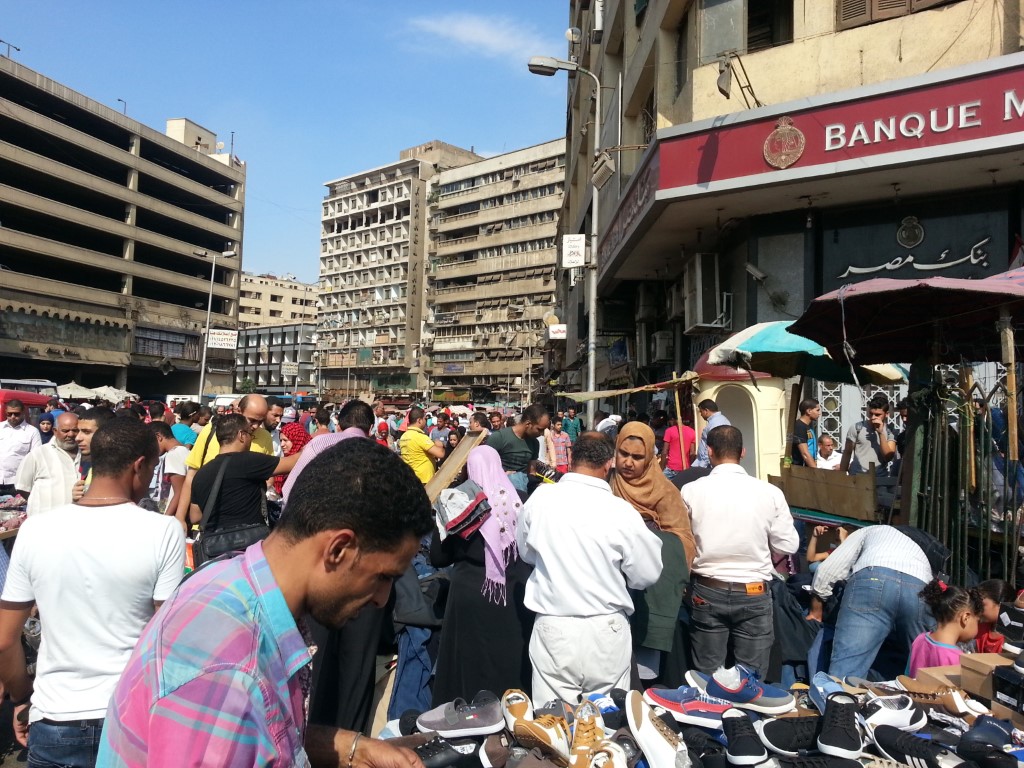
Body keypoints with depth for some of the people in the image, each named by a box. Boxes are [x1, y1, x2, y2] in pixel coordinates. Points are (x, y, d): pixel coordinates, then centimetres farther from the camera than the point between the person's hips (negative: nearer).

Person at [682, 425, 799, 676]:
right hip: (754, 593, 0)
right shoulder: (770, 492, -9)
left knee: (708, 678, 13)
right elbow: (788, 546, -2)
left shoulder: (691, 491, -10)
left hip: (707, 592, 0)